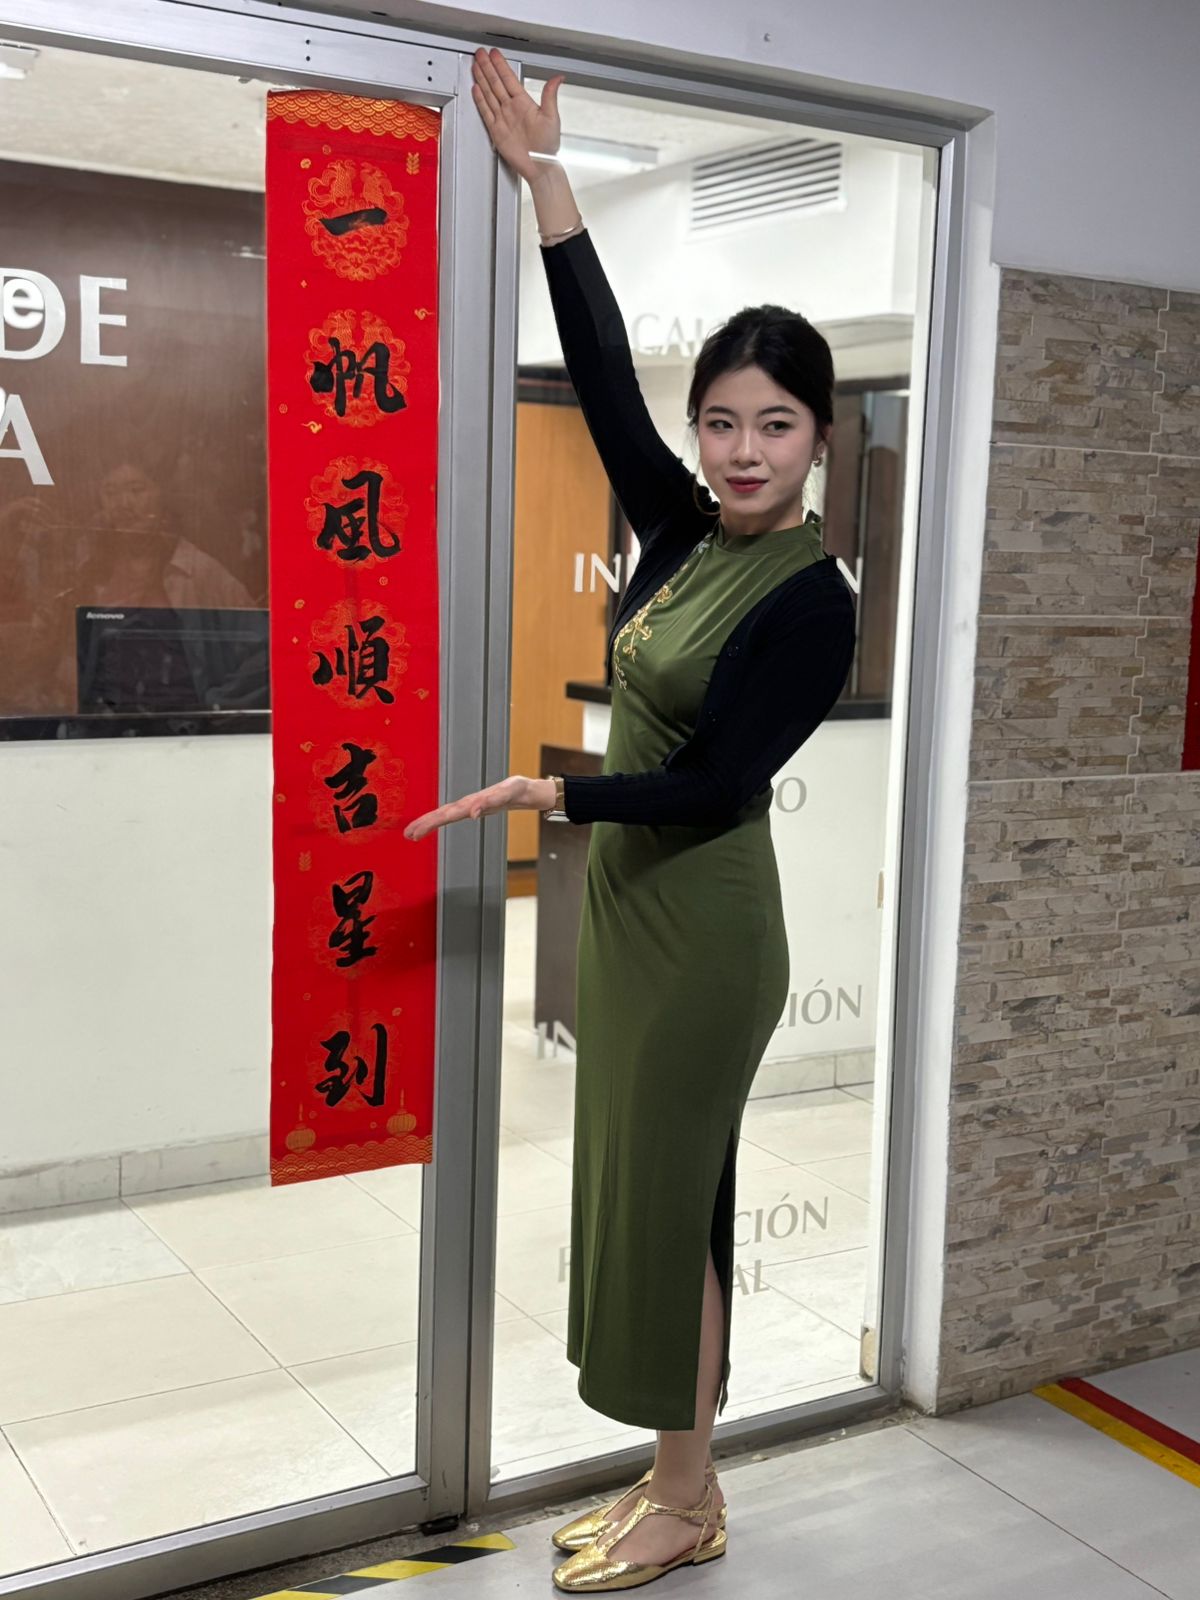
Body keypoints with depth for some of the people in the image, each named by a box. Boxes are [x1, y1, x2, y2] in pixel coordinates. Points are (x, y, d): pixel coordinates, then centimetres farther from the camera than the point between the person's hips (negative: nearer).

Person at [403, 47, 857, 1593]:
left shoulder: (812, 600, -15)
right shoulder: (683, 529, 5)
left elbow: (713, 786, -17)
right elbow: (601, 368, 4)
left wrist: (541, 795, -13)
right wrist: (542, 177, 4)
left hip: (700, 925, -8)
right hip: (626, 897, 8)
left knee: (664, 1197, 2)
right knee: (645, 1189, 14)